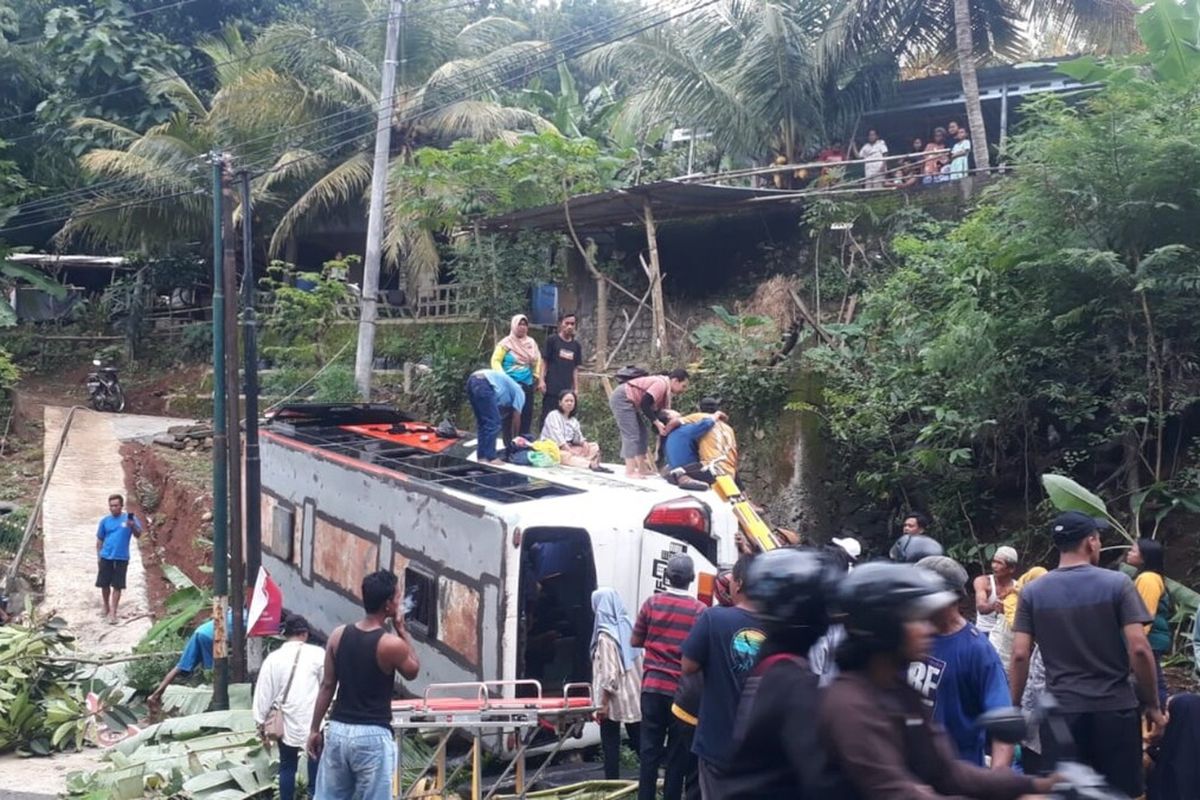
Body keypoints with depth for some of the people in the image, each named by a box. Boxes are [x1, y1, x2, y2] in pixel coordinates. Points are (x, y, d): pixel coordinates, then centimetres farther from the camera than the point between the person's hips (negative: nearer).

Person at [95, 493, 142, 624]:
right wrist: (98, 556, 7)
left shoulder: (130, 518, -5)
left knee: (117, 586, 0)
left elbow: (138, 535, -14)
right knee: (104, 584, 10)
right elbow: (99, 539, 11)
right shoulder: (105, 520, 3)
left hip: (121, 558, -2)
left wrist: (133, 526, -34)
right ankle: (106, 608, 32)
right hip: (106, 557, 2)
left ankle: (112, 613, 7)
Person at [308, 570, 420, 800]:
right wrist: (402, 630, 3)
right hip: (372, 736, -5)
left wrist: (314, 729, 13)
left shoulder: (338, 635, 0)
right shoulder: (391, 644, -15)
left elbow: (327, 686, 5)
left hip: (338, 730, 5)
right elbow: (413, 671, 6)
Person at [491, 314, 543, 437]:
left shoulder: (531, 343, 11)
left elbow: (537, 362, 16)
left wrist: (539, 380, 10)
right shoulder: (506, 343, -4)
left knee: (527, 413, 6)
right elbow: (495, 361, -6)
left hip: (527, 384, 5)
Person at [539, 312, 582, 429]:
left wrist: (576, 389, 12)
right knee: (547, 417, -5)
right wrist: (542, 380, -7)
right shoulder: (552, 340, 1)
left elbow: (575, 368, 15)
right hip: (552, 387, -4)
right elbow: (544, 361, 2)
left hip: (567, 389, 4)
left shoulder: (576, 345, 12)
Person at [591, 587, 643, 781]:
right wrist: (638, 688, 16)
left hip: (613, 700, -6)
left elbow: (609, 673, -18)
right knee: (639, 741, 11)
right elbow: (640, 663, 8)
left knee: (611, 745, 3)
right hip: (634, 697, 6)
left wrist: (603, 703, -14)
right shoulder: (628, 627, 5)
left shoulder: (605, 635, -14)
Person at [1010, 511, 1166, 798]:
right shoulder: (1117, 584, -5)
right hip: (1114, 708, -1)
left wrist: (1013, 708, 5)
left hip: (1060, 711, 2)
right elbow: (1139, 649, -10)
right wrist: (1153, 704, -1)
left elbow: (1020, 655, -3)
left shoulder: (1032, 592, 1)